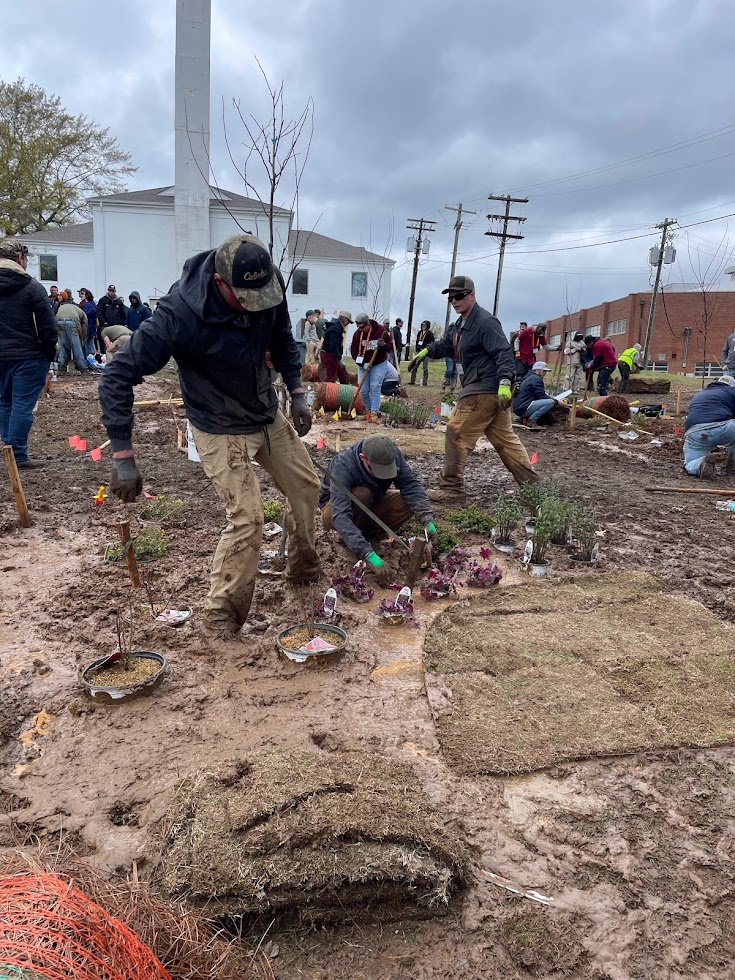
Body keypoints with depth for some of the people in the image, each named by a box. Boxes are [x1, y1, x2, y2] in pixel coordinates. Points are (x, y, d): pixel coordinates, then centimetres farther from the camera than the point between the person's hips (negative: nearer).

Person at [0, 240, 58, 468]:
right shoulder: (32, 286, -9)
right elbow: (48, 325, -11)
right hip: (28, 356, -6)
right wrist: (50, 355, -3)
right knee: (22, 405, -3)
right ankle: (19, 456, 0)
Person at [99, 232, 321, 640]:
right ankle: (221, 620, 7)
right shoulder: (180, 312, -32)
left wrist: (297, 392, -1)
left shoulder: (269, 287, -16)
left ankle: (304, 568, 42)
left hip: (269, 416, 6)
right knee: (247, 519, -14)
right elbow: (117, 375, -29)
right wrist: (123, 456, -31)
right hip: (221, 430, -6)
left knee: (306, 487, 16)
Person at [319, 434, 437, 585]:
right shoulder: (342, 466, -37)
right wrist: (369, 555, -54)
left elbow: (411, 485, -24)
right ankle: (345, 538, -13)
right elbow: (340, 516, -46)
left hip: (371, 504, 5)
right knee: (362, 494, -37)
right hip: (334, 509, -5)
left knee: (409, 503, -20)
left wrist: (428, 521, -40)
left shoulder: (392, 454, -23)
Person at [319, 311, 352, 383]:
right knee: (331, 379, -7)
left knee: (343, 376, 17)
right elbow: (334, 346, -26)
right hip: (329, 355, -11)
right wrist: (340, 359, -24)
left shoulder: (337, 327, 14)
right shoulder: (336, 329, -19)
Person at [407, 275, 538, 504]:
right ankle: (530, 482, 19)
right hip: (490, 392, 11)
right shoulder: (461, 324, 18)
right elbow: (445, 345, 32)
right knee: (505, 437, 13)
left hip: (482, 391, -11)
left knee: (456, 435, -7)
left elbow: (504, 353, -21)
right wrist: (425, 352, 15)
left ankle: (451, 490, -1)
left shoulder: (485, 322, -13)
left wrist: (504, 383, -32)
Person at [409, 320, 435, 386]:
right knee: (414, 366, 3)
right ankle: (412, 380, 9)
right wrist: (416, 350, 14)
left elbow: (432, 343, -9)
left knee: (425, 367, -3)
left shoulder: (429, 333, -5)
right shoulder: (420, 332, 13)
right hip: (419, 351, 6)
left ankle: (425, 382, 2)